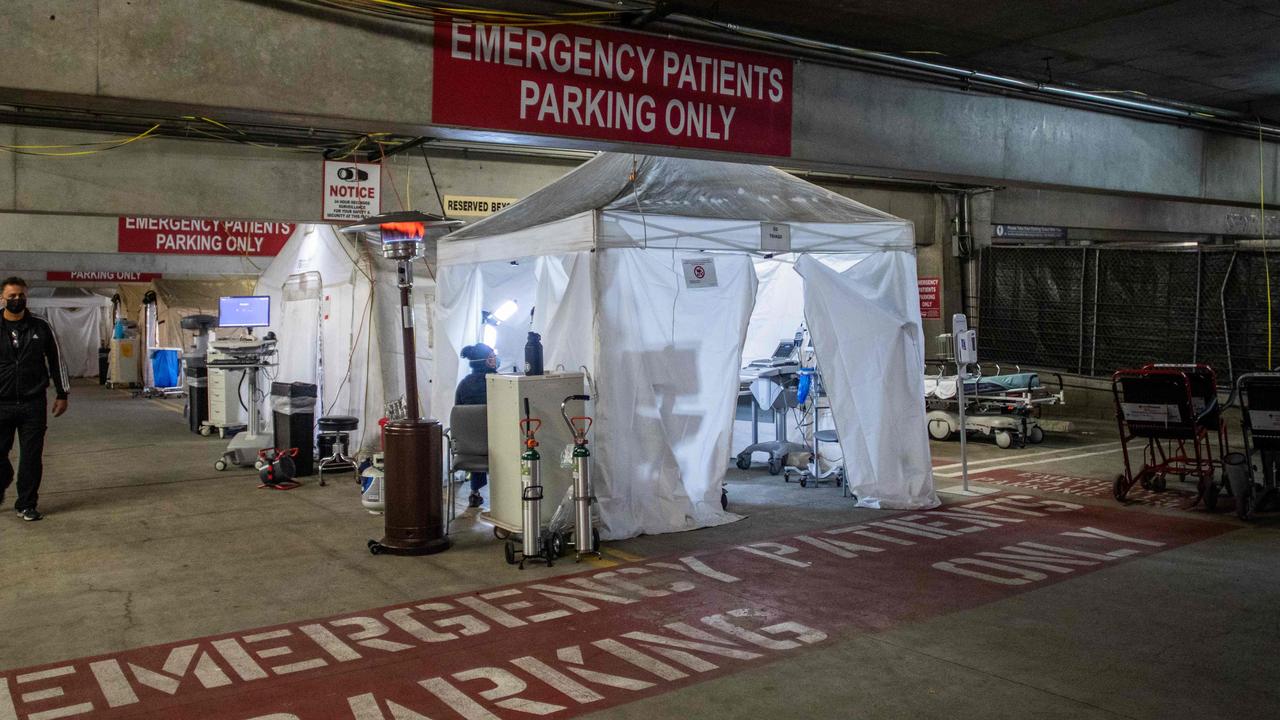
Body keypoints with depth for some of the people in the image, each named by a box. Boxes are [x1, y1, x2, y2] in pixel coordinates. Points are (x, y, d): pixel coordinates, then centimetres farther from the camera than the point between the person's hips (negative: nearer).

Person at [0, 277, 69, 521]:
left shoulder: (41, 327, 4)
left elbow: (56, 361, 10)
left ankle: (26, 505, 15)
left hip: (34, 403, 0)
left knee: (31, 456, 3)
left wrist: (62, 395, 9)